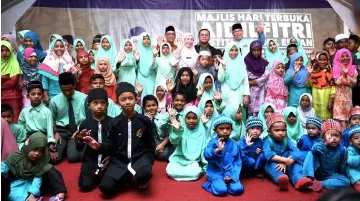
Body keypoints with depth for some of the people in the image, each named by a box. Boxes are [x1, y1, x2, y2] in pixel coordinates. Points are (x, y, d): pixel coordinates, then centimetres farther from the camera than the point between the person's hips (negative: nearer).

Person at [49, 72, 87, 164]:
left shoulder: (83, 98, -4)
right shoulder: (54, 101, 2)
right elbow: (52, 120, 15)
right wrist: (55, 132, -2)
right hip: (61, 131, 2)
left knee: (73, 157, -23)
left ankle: (70, 147, 11)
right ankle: (65, 147, 14)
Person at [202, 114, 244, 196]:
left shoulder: (234, 145, 2)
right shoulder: (213, 142, -6)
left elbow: (238, 162, 4)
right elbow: (206, 156, -19)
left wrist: (232, 175, -9)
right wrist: (217, 150, -35)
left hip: (230, 173, 3)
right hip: (216, 173, -3)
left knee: (237, 189, -19)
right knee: (221, 190, -26)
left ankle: (229, 180, 9)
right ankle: (214, 183, 6)